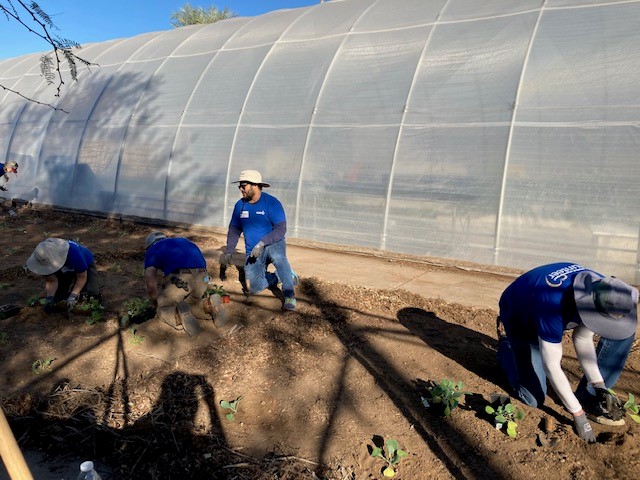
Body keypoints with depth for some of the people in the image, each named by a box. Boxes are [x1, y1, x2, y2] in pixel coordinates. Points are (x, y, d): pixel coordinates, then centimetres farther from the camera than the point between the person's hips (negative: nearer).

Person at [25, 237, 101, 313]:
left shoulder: (73, 253, -43)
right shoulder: (44, 259, -30)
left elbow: (82, 277, -31)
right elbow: (51, 281, -22)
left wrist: (73, 296, -39)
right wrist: (49, 298, -39)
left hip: (86, 265, -4)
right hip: (64, 270, 4)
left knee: (92, 294, -25)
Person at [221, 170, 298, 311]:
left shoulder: (272, 203, -12)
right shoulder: (240, 205, 3)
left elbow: (281, 229, -19)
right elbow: (234, 230, 10)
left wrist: (262, 243, -30)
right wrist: (228, 252, -1)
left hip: (274, 244, -4)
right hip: (252, 253, 5)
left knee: (277, 256, -42)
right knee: (255, 288, -14)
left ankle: (289, 295, -29)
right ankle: (277, 277, 16)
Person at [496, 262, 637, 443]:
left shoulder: (603, 289, -25)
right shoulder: (553, 307, -44)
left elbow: (582, 338, -12)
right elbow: (551, 366, -35)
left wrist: (599, 385, -19)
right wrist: (578, 415, -29)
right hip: (519, 317, -6)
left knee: (625, 332, -14)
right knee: (534, 399, -8)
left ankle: (589, 397, -3)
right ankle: (506, 346, 17)